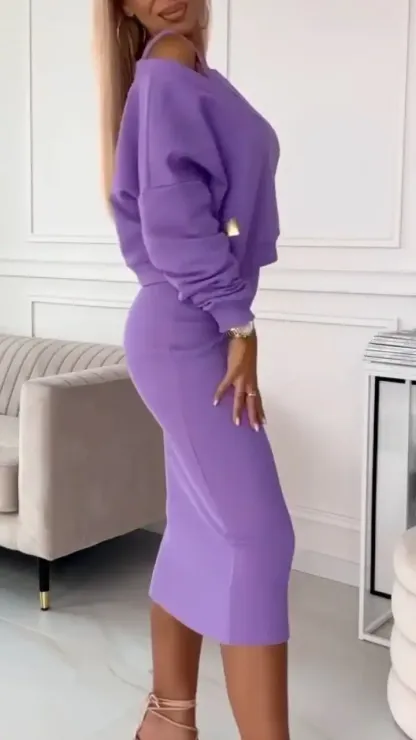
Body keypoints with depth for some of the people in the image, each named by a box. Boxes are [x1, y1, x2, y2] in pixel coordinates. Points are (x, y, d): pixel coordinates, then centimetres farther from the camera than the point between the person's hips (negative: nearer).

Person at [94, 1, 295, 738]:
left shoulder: (195, 78, 20)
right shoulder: (165, 78, -9)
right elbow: (174, 223, -19)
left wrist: (231, 323, 12)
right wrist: (238, 323, -16)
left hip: (200, 329, 9)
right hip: (187, 334, -9)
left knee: (200, 532, 12)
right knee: (256, 535, -10)